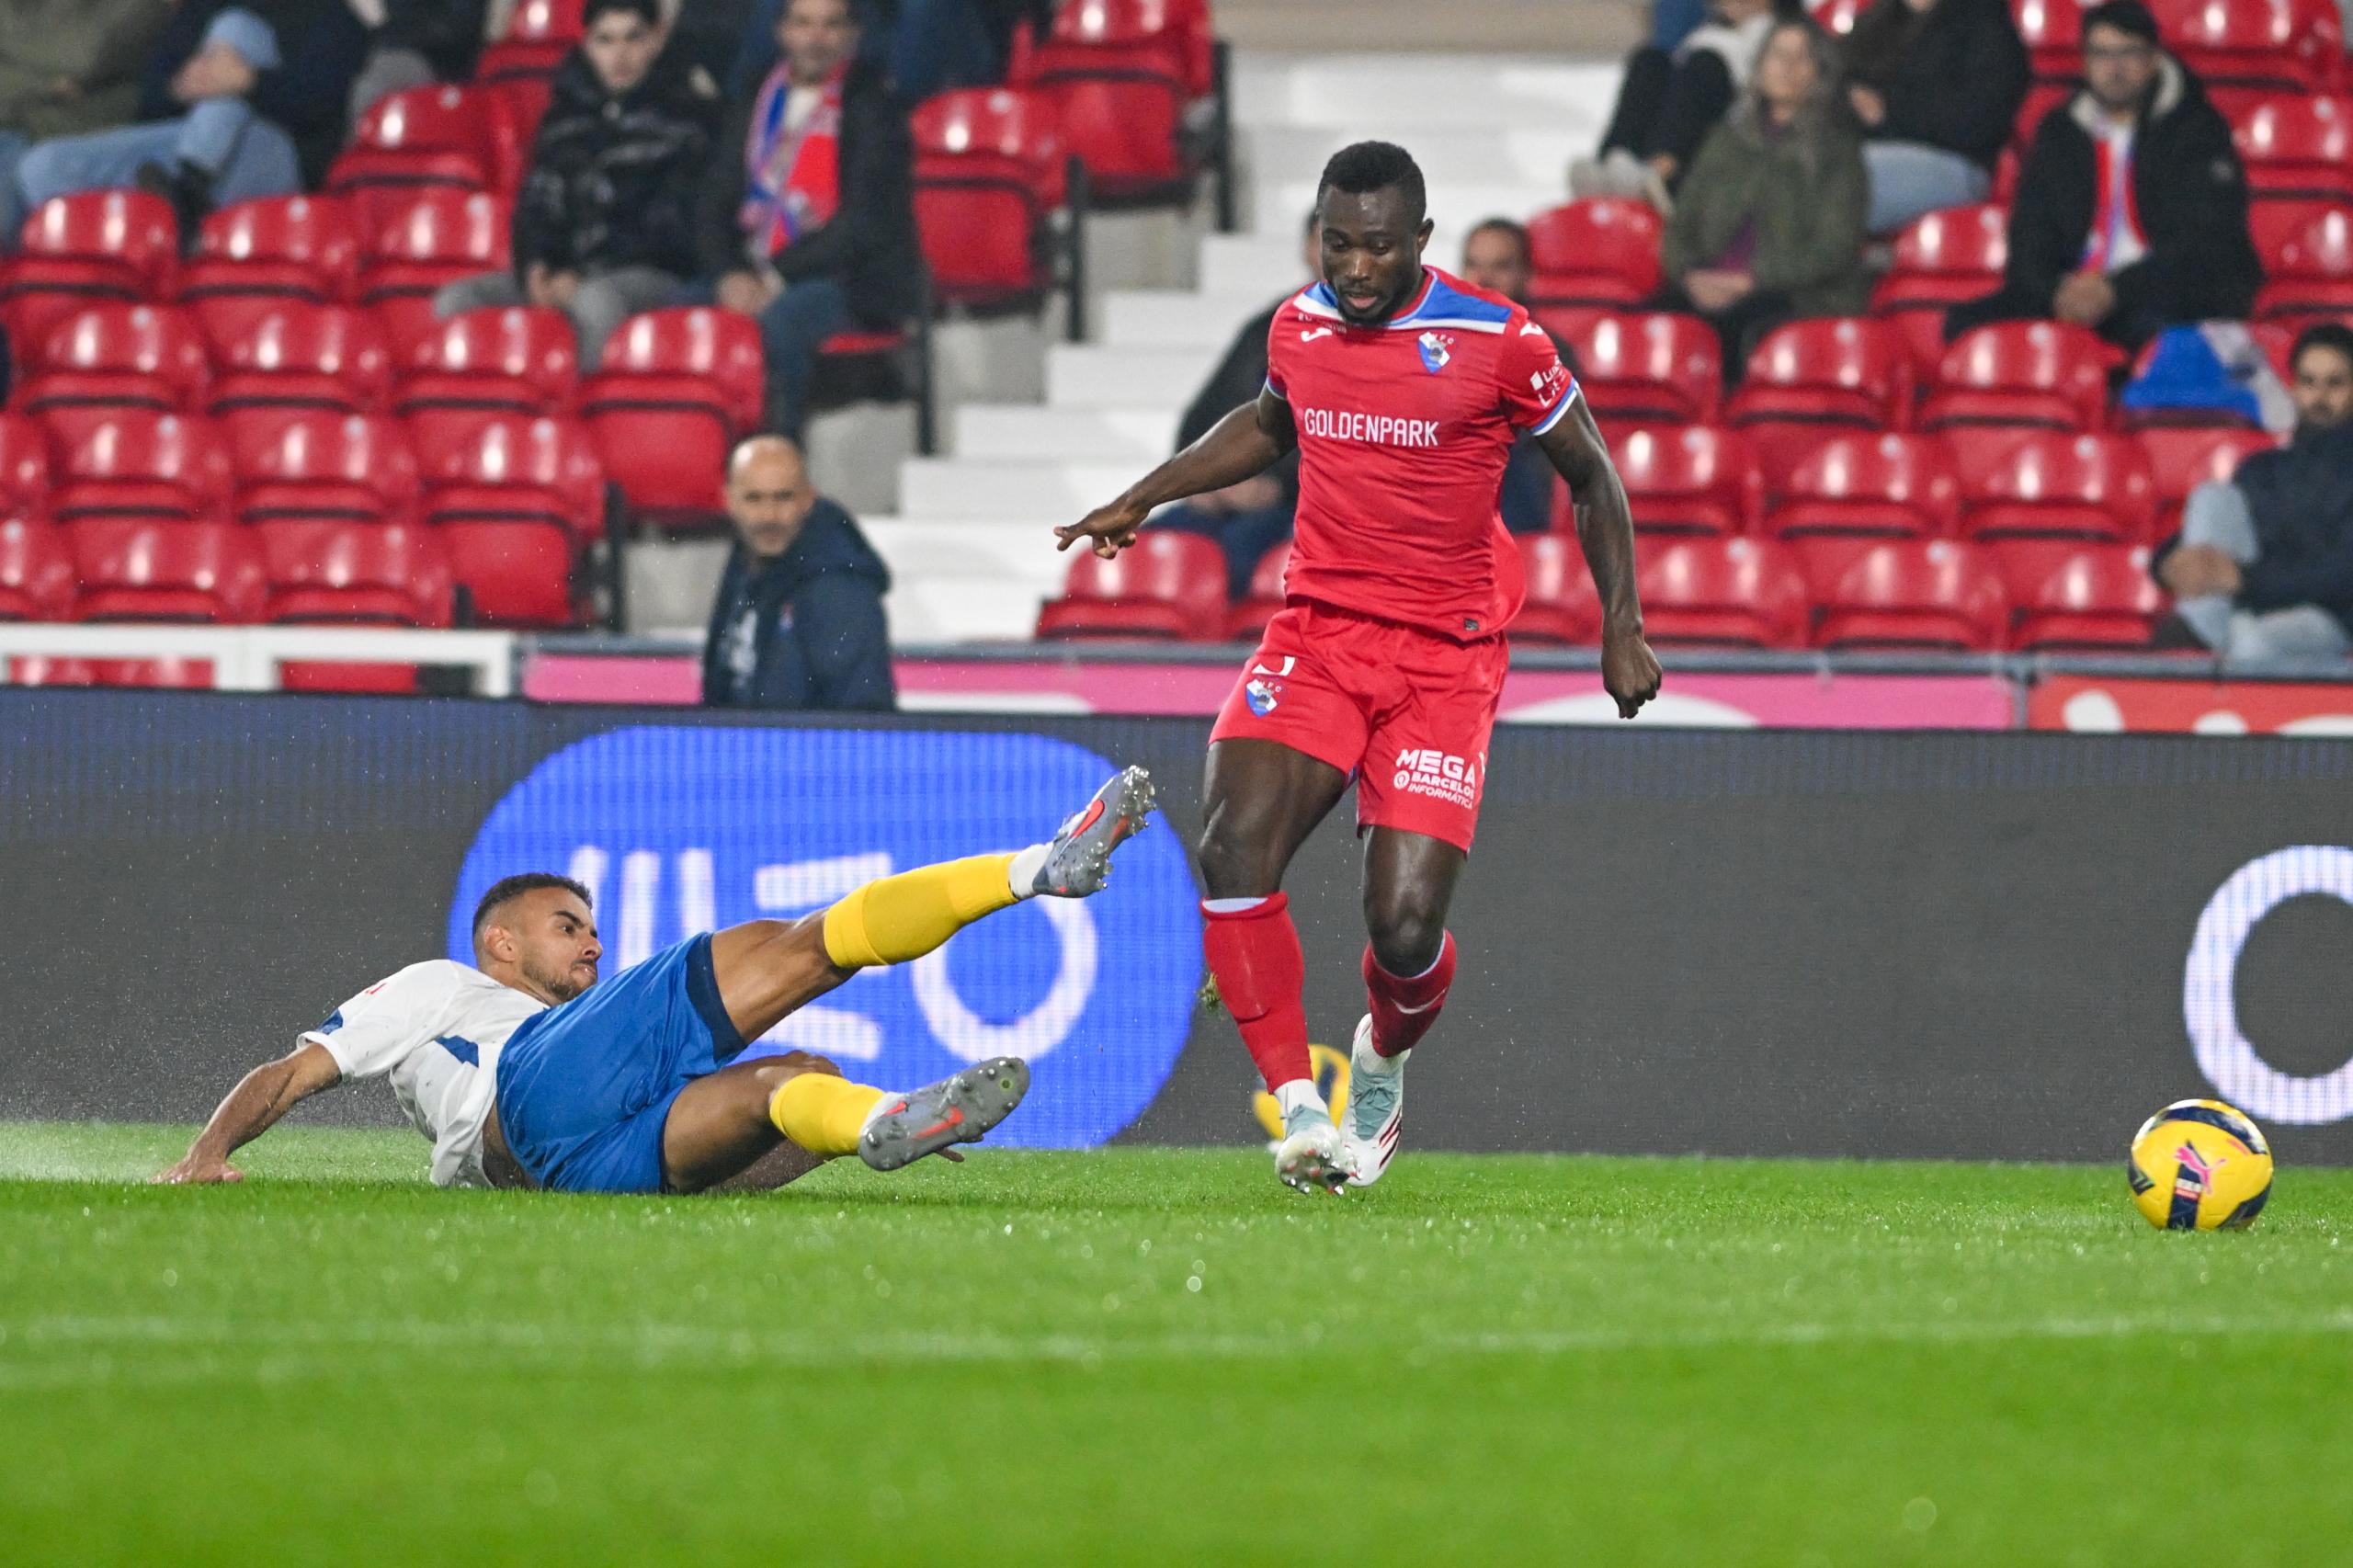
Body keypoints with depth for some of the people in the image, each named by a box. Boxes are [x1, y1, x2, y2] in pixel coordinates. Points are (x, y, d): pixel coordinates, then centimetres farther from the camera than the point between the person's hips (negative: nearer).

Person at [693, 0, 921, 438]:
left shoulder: (874, 108, -2)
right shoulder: (757, 106, 17)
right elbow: (717, 203, 13)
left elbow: (865, 220, -11)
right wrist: (729, 275, -7)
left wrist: (775, 278, -16)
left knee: (780, 319, -37)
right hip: (752, 277, 5)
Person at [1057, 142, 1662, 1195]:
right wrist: (1140, 500, 22)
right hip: (1317, 633, 3)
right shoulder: (1298, 327, 4)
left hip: (1446, 661, -3)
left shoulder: (1499, 340, -8)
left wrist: (1622, 625, 1)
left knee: (1405, 927, -12)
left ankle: (1382, 1062, 24)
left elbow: (1591, 477, 6)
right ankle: (1298, 1109, -16)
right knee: (1235, 851, -23)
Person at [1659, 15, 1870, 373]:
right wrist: (1690, 276, -3)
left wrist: (1751, 280, -13)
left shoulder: (1835, 146, 7)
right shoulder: (1729, 138, 22)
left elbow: (1833, 249, -3)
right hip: (1713, 290, 4)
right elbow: (1682, 226, 19)